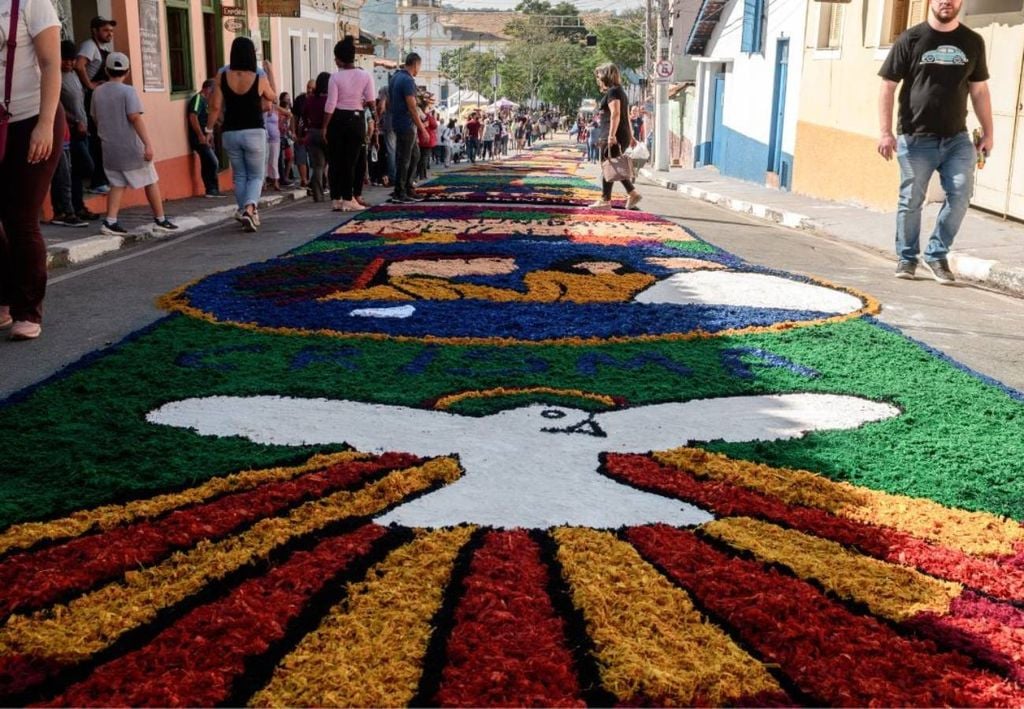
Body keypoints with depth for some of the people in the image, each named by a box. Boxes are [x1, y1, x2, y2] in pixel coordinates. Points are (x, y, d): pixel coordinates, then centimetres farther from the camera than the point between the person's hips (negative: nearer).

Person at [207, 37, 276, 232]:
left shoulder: (223, 77, -3)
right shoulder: (260, 79, -8)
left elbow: (215, 107, -4)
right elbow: (272, 98, 13)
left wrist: (209, 128, 9)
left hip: (230, 133, 2)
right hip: (254, 133, -2)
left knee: (239, 176, 17)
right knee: (256, 176, 6)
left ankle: (244, 212, 18)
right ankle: (249, 208, -19)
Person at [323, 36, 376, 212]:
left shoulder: (335, 77, -7)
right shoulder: (365, 76, -1)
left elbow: (331, 104, -10)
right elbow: (370, 102, -6)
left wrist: (325, 127, -4)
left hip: (338, 120, -1)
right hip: (356, 120, 1)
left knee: (336, 159, 7)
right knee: (352, 159, 5)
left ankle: (336, 199, 8)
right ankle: (348, 199, 3)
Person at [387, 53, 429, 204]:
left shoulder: (395, 77, 13)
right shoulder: (408, 80, -16)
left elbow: (389, 103, 19)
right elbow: (412, 108, -20)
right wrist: (422, 128, -16)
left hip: (397, 122, 10)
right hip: (406, 125, -10)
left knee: (414, 155, 16)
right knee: (404, 159, -3)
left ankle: (407, 188, 18)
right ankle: (399, 194, 2)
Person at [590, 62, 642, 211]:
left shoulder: (612, 92, -9)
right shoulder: (620, 91, 21)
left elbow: (615, 114, -20)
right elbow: (626, 116, 23)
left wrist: (611, 134, -27)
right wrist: (630, 136, 24)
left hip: (612, 137, -10)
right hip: (622, 135, 10)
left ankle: (605, 200, -4)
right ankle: (633, 193, 9)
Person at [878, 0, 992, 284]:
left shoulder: (973, 42, 9)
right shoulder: (910, 40, -1)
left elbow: (979, 90, 14)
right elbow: (888, 87, -1)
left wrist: (987, 133, 10)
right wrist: (886, 132, -9)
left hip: (957, 138, 3)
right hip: (916, 139, -2)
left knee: (961, 193, -9)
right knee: (911, 200, 1)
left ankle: (937, 254, 8)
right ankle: (907, 257, 19)